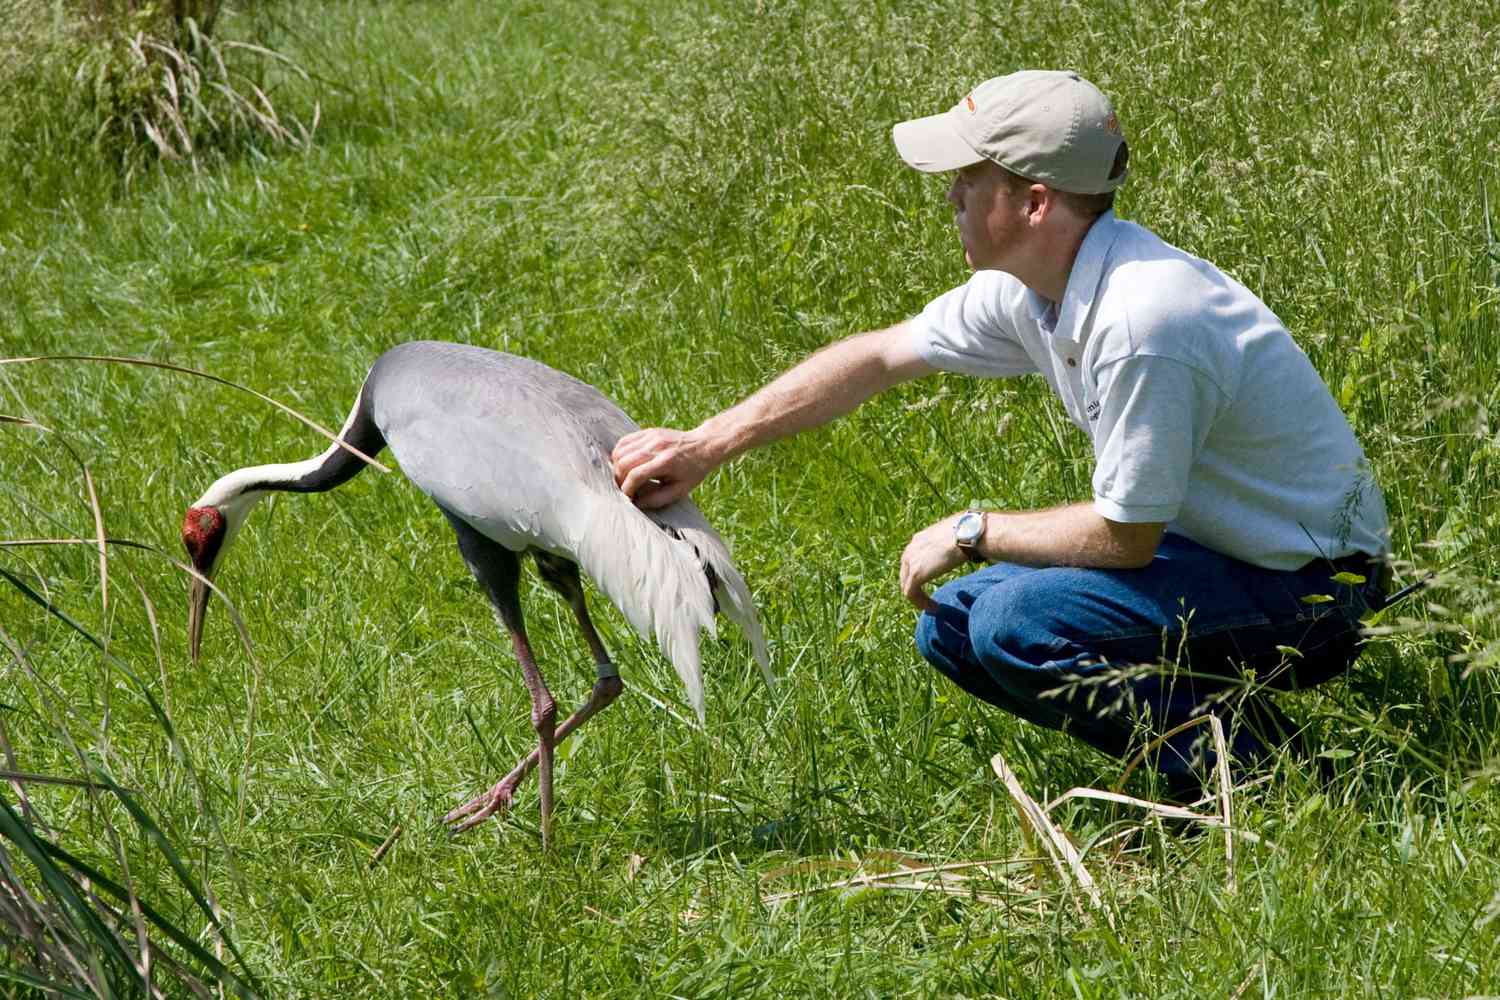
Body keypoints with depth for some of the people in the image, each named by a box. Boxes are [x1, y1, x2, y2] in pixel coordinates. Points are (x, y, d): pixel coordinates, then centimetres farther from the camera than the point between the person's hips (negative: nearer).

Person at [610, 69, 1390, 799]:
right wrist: (706, 444, 8)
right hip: (1207, 543, 9)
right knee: (951, 627, 6)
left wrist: (972, 533, -7)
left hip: (1305, 585, -9)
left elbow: (1123, 536, -22)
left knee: (1015, 626, -25)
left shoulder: (1141, 325, -30)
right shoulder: (1029, 283, -2)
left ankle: (1249, 768, -9)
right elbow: (878, 357, 10)